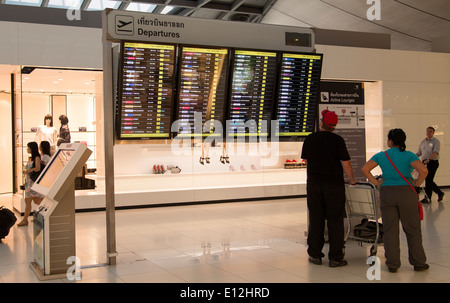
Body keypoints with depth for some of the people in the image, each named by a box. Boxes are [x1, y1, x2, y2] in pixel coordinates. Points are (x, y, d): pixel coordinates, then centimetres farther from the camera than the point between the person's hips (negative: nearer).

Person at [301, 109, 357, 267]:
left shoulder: (309, 139, 2)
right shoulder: (337, 140, -8)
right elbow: (346, 163, -9)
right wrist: (352, 180, 7)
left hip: (314, 183, 3)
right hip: (334, 183, -3)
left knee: (315, 220, 9)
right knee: (335, 220, 3)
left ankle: (315, 255, 14)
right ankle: (335, 257, 5)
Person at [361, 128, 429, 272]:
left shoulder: (381, 155, 3)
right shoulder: (409, 155, -4)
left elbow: (364, 169, -3)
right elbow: (424, 170, -18)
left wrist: (377, 183, 2)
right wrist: (416, 183, -2)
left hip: (386, 193, 2)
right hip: (406, 193, -2)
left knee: (390, 229, 7)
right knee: (412, 229, 10)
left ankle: (392, 264, 10)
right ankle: (418, 262, 17)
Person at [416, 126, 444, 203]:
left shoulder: (436, 141, -3)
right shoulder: (422, 142, 16)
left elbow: (435, 152, -18)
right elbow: (419, 153, 18)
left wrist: (428, 159, -33)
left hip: (433, 162, -6)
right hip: (424, 162, 6)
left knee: (428, 180, -10)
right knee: (428, 180, 8)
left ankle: (428, 198, -4)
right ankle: (440, 193, 27)